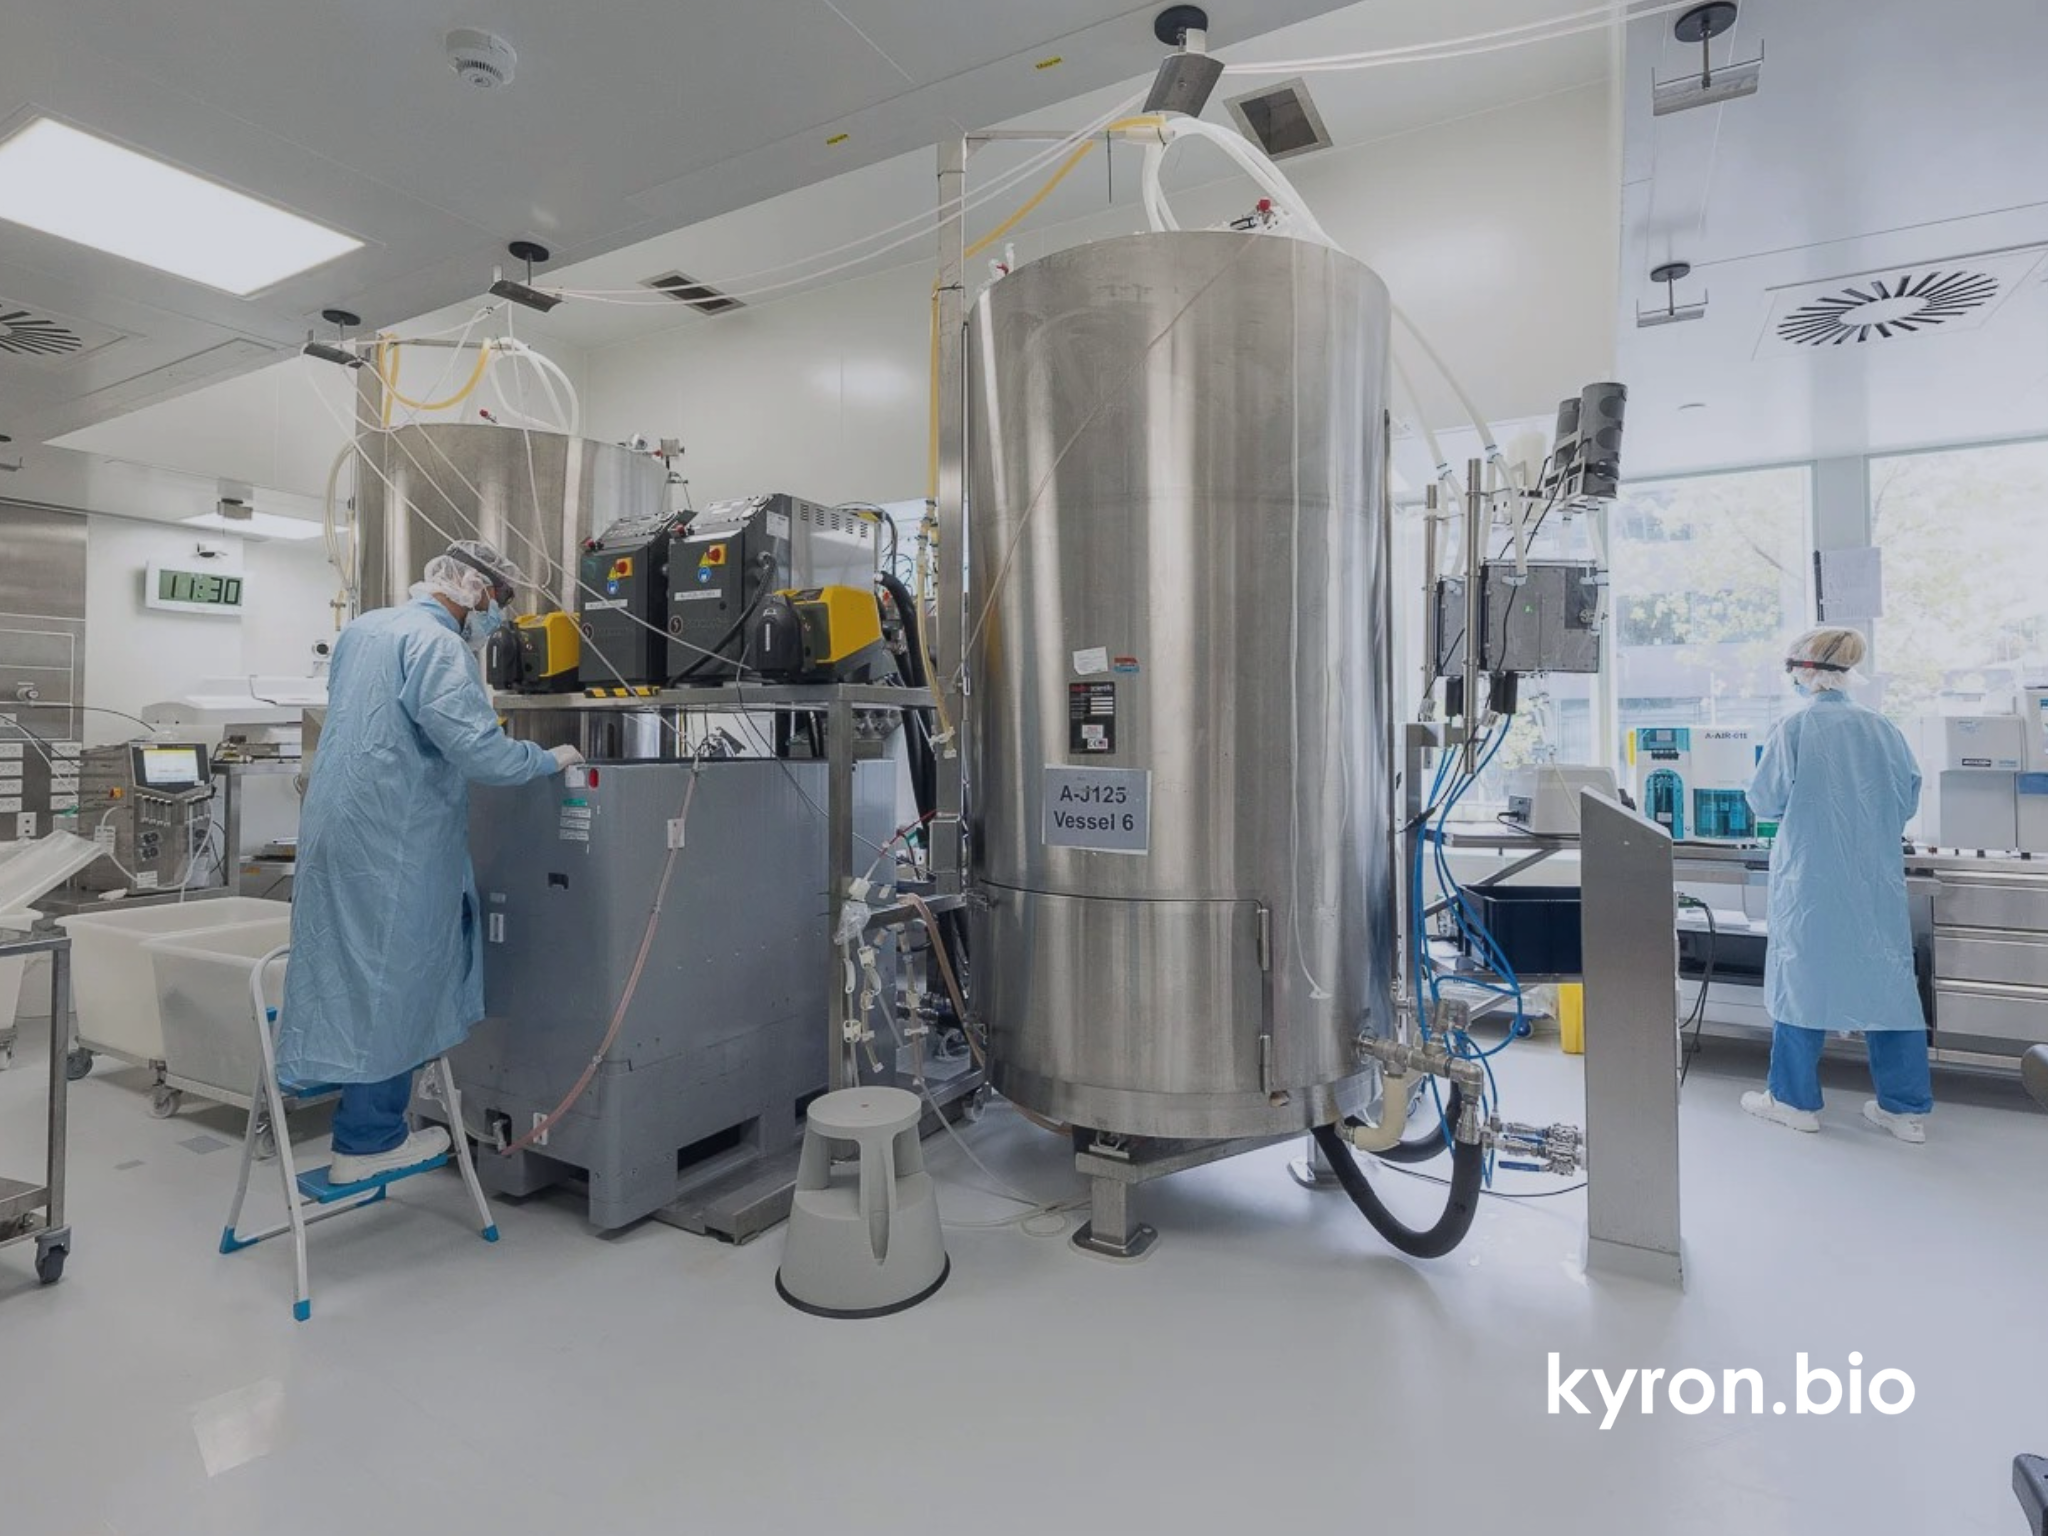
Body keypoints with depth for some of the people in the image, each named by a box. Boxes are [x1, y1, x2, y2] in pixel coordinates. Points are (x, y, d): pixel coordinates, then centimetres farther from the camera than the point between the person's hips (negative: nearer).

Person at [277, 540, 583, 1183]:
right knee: (391, 983, 0)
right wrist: (549, 760, -11)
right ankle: (367, 1141, 10)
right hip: (391, 841, -10)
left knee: (358, 973, 18)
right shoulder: (438, 646, -16)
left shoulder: (362, 629, 14)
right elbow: (477, 749, -26)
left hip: (336, 823, 10)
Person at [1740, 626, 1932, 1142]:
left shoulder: (1795, 729, -12)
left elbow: (1765, 802, -8)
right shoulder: (1883, 728, 2)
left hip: (1812, 878, -4)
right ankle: (1905, 1108, 19)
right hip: (1878, 879, 4)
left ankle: (1795, 1100, 17)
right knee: (1888, 979, 11)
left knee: (1804, 977, 7)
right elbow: (1908, 800, 9)